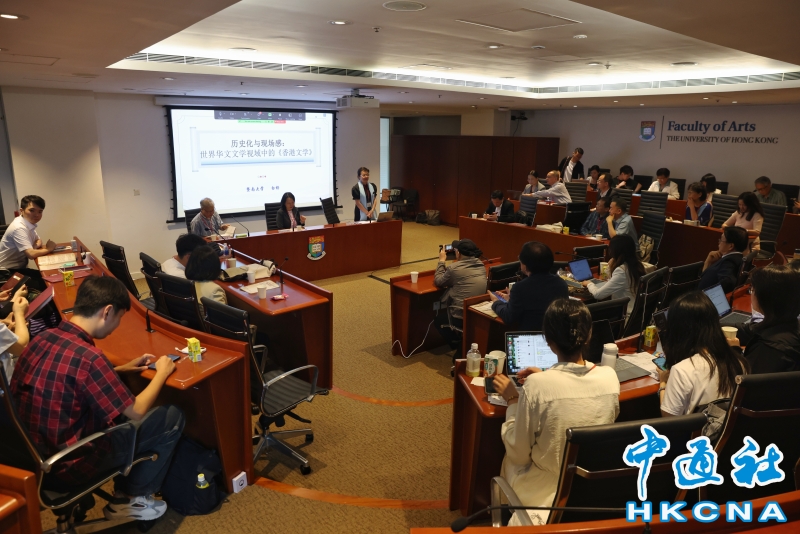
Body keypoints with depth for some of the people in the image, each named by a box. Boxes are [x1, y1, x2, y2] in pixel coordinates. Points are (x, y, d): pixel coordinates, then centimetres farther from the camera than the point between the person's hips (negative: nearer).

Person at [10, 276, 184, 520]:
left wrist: (121, 369, 13)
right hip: (66, 466, -8)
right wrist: (162, 372, -2)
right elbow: (136, 412, -16)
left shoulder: (43, 338, -3)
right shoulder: (87, 356, -28)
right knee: (171, 417, 0)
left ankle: (124, 488, 29)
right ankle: (131, 498, 17)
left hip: (33, 455, 8)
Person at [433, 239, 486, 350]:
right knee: (444, 313, 32)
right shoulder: (481, 265, 5)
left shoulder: (455, 268, -15)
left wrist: (441, 261, 10)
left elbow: (438, 281, 0)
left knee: (438, 319, 24)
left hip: (462, 318, -7)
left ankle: (459, 346, 17)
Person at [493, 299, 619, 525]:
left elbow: (519, 454, -15)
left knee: (509, 460, 29)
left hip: (541, 493, -4)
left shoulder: (536, 385, -28)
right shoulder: (610, 377, -14)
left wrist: (513, 400, -5)